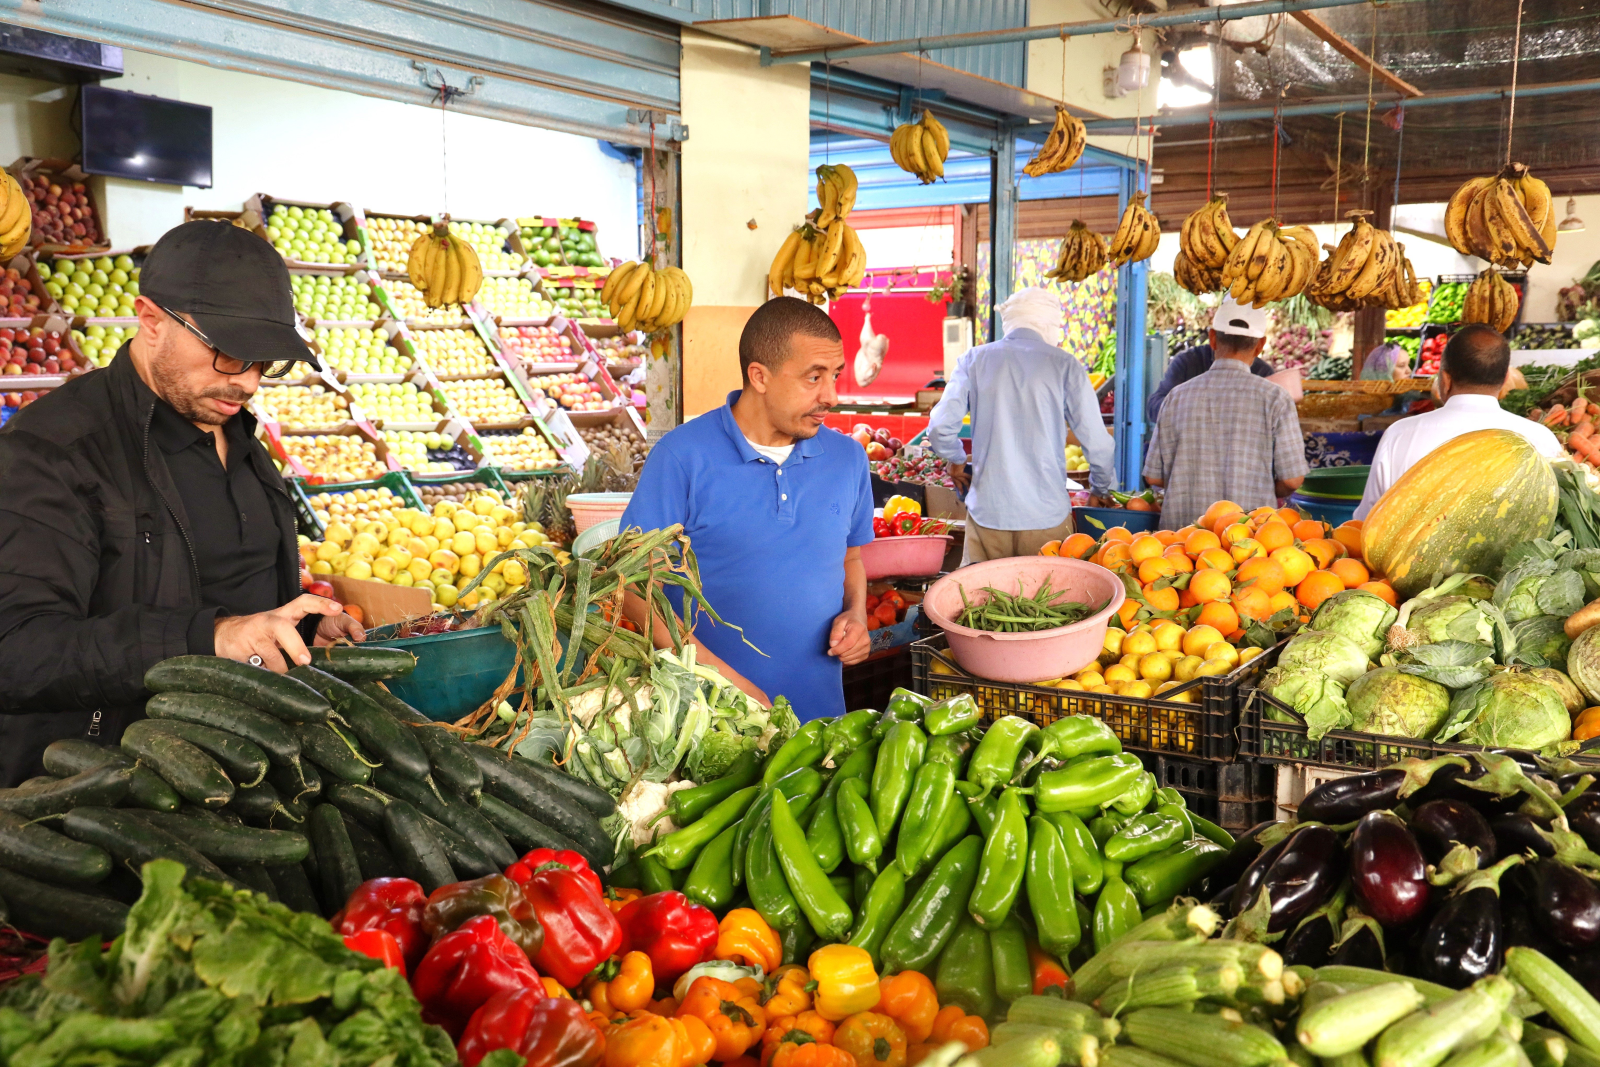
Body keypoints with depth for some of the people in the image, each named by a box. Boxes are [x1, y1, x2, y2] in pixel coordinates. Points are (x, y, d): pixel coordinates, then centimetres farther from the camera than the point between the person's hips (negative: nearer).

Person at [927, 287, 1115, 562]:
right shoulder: (1065, 365, -1)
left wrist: (956, 460, 21)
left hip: (987, 514, 1)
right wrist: (1100, 489, 17)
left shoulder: (974, 360, 4)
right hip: (1047, 516, -1)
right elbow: (1097, 442, -1)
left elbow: (940, 428, -1)